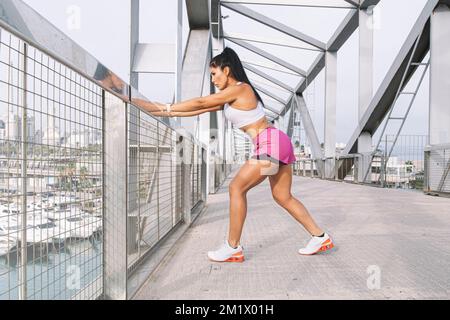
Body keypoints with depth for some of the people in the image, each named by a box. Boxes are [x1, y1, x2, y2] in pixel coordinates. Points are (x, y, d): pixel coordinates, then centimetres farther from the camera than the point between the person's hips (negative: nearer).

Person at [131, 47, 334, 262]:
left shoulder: (239, 89, -9)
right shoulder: (231, 97, 19)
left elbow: (201, 103, -9)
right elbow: (203, 110, 17)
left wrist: (166, 107, -2)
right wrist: (165, 113, 16)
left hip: (270, 143, -10)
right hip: (277, 142, 10)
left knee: (236, 188, -6)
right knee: (283, 196, 13)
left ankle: (233, 248, 2)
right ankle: (320, 237, 21)